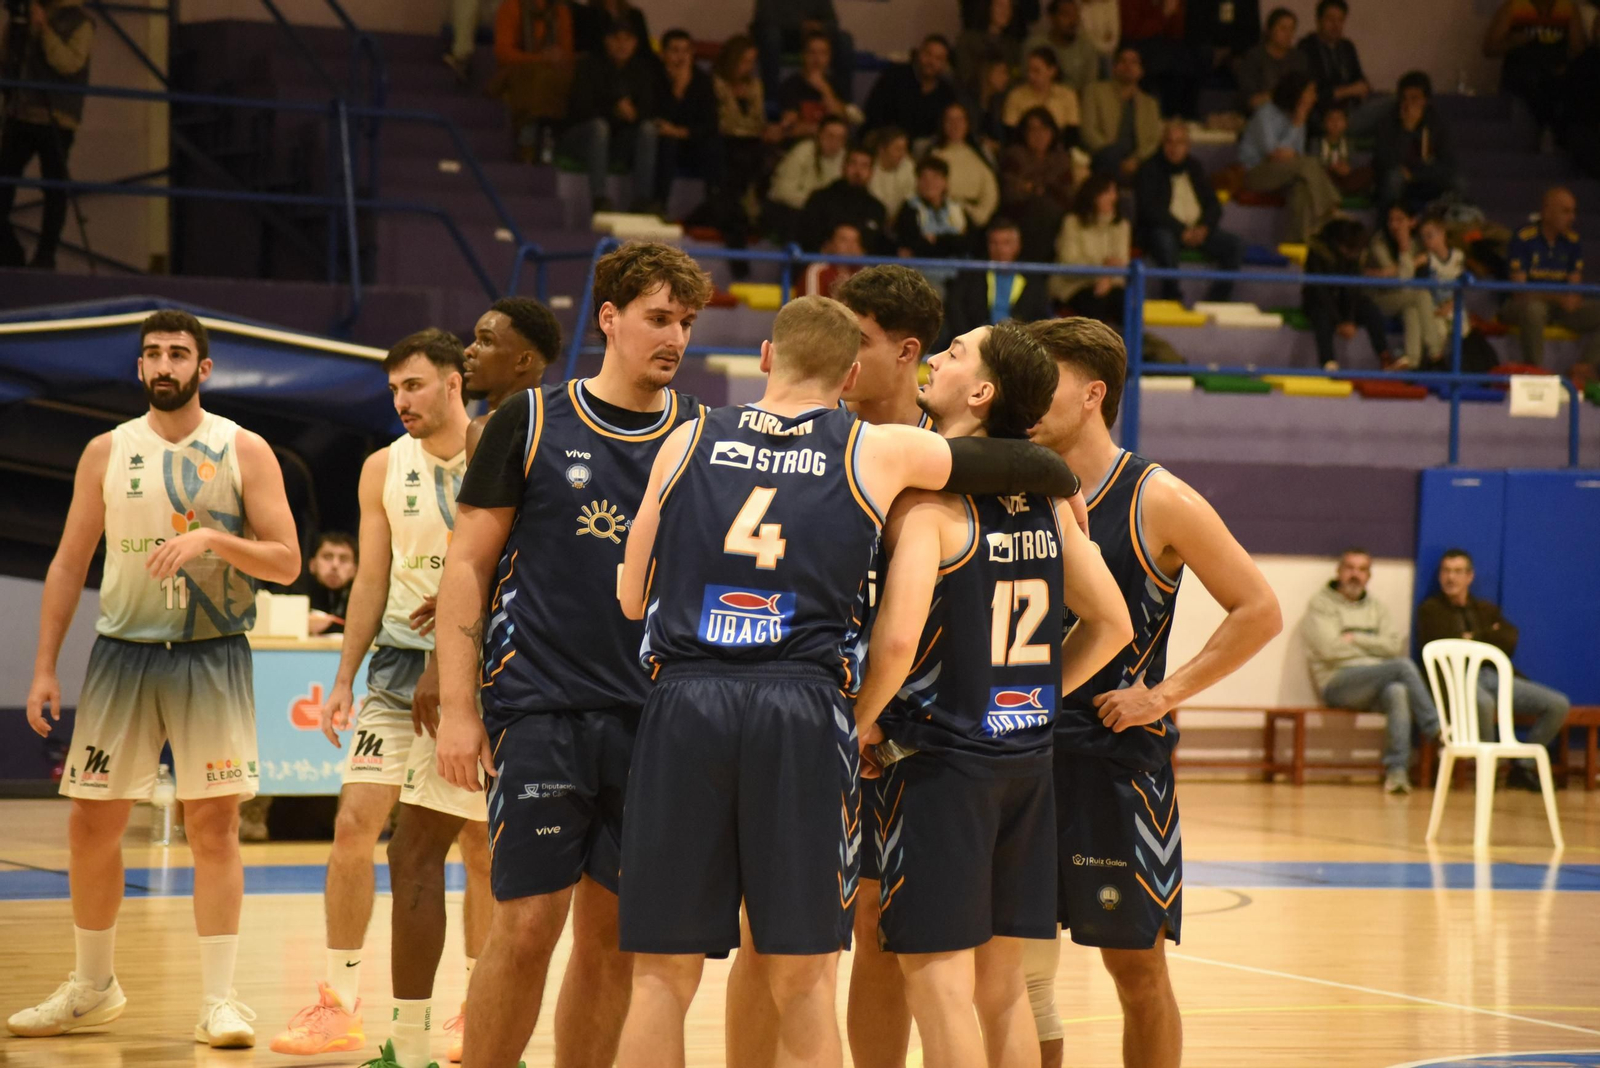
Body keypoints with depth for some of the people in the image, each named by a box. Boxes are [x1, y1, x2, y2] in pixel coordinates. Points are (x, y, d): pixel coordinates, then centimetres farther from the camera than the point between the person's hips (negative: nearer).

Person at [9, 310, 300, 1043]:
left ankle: (219, 1000, -2)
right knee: (91, 824, 5)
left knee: (214, 822, -5)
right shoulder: (107, 453, 5)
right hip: (123, 651, 3)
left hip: (212, 654, -3)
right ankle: (92, 988, 21)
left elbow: (286, 562, -4)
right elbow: (70, 563, 8)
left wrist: (213, 538, -22)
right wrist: (44, 669, 3)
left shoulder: (244, 452, -1)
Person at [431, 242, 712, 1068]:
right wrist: (458, 709, -5)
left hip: (654, 718, 3)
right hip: (541, 711, -3)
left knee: (612, 937, 6)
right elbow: (468, 565, 2)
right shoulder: (532, 423, 1)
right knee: (526, 928, -7)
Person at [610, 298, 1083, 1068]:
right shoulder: (876, 453, 9)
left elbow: (632, 598, 16)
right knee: (803, 983, 5)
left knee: (662, 975, 6)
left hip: (684, 704, 1)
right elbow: (1015, 465, 19)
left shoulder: (690, 444, 14)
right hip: (804, 713, -1)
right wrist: (1067, 487, 41)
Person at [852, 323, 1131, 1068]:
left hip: (938, 756, -7)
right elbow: (1111, 624, 13)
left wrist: (862, 721, -9)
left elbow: (898, 637, -25)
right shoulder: (1045, 498, 7)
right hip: (1028, 756, 7)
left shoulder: (929, 495, -14)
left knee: (939, 975, -2)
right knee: (1002, 980, 14)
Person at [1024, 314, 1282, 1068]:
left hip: (1120, 755, -4)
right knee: (1020, 964, 7)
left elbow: (1259, 613, -6)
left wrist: (1166, 695, -11)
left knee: (1136, 967, 3)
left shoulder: (1157, 502, -7)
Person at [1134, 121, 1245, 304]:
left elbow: (1213, 205, 12)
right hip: (1161, 229, -5)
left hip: (1197, 231, 5)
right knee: (1165, 241, -40)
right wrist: (1182, 231, -21)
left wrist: (1203, 228, -10)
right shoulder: (1149, 170, 0)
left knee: (1235, 245, -17)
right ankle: (1170, 301, -30)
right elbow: (1150, 209, -11)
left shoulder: (1195, 167, 16)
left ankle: (1215, 301, -16)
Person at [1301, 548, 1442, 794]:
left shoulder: (1375, 607, 23)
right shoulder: (1322, 604, 7)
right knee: (1404, 666, -28)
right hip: (1338, 684, -4)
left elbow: (1397, 646, 6)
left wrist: (1356, 639, -3)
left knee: (1398, 692, -34)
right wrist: (1375, 645, 1)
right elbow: (1330, 649, -9)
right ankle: (1437, 733, -23)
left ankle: (1396, 770, -39)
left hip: (1375, 686, 4)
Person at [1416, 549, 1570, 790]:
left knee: (1558, 704, -13)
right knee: (1483, 703, -43)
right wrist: (1489, 638, 0)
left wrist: (1475, 639, -2)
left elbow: (1509, 643, 6)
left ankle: (1522, 767, -5)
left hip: (1495, 676, 5)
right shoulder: (1430, 610, 11)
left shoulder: (1487, 610, 23)